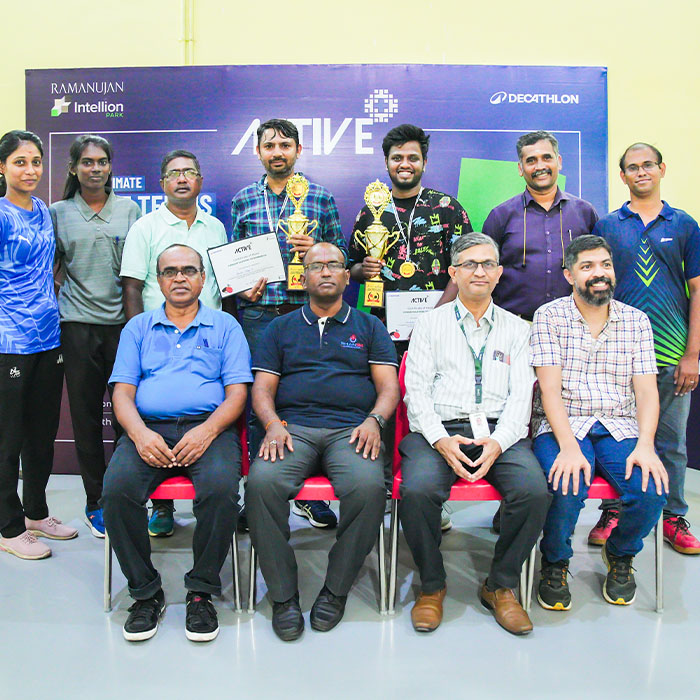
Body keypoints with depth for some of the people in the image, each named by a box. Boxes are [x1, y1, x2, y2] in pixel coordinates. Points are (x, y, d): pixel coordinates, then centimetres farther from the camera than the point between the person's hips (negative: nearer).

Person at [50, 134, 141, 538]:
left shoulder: (129, 209, 8)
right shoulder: (59, 212, 8)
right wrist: (54, 309, 0)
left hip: (122, 322, 0)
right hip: (78, 323, 0)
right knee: (86, 414, 5)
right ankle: (96, 502, 17)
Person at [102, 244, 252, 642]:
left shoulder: (225, 326, 14)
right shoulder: (138, 328, 20)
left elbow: (237, 394, 4)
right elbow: (123, 392, 9)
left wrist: (207, 431, -15)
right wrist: (140, 433, -12)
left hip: (208, 428, -1)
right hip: (148, 430, 2)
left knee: (221, 488, -32)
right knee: (117, 489, -27)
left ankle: (202, 592, -9)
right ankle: (146, 592, -6)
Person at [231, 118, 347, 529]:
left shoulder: (321, 198, 10)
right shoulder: (243, 201, 13)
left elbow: (341, 252, 10)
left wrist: (317, 249, -10)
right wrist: (242, 290, -2)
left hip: (306, 311, -1)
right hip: (257, 312, 1)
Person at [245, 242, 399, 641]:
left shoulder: (369, 327, 20)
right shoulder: (281, 328, 22)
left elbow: (389, 387, 11)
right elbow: (262, 388, 13)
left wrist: (374, 420, -9)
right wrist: (273, 424, -8)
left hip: (351, 429, 0)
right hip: (292, 427, 1)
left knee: (369, 485, -32)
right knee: (262, 482, -31)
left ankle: (337, 589, -10)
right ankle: (283, 594, -12)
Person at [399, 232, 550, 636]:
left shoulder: (517, 329, 17)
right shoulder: (431, 324, 14)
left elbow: (521, 395, 6)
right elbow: (417, 391, 4)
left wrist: (497, 443, -13)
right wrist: (441, 440, -13)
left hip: (500, 432, 1)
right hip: (439, 431, -1)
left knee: (535, 492, -27)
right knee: (417, 490, -30)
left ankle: (501, 586, -1)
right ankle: (432, 585, -2)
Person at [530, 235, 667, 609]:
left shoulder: (637, 321, 12)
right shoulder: (549, 316, 2)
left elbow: (647, 390, 4)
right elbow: (550, 388, -8)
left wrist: (645, 445, -13)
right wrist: (568, 447, -22)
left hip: (621, 427, 3)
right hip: (561, 427, -3)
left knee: (652, 490, -24)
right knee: (567, 487, -32)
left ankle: (620, 555, 12)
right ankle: (555, 563, 3)